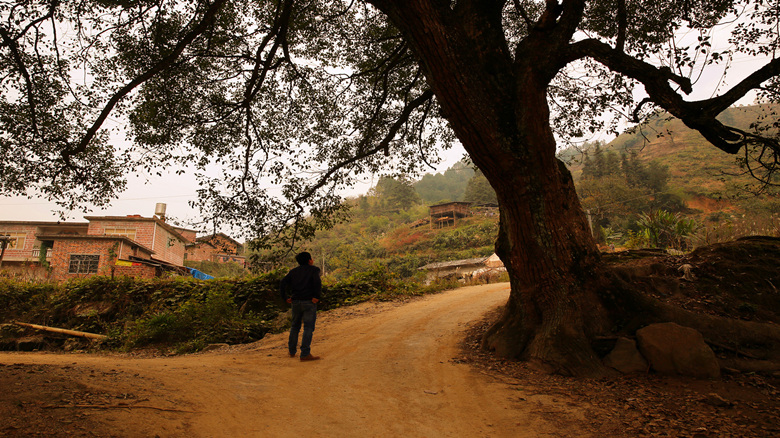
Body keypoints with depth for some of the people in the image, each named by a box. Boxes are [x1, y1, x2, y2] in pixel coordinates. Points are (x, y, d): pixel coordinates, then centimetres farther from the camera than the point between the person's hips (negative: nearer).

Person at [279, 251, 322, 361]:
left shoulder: (293, 271, 13)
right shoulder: (313, 269, 0)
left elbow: (282, 283, 4)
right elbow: (317, 282, -19)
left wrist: (285, 298, 6)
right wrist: (317, 296, -15)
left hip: (295, 302, 5)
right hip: (309, 302, -5)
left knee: (295, 326, 20)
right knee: (308, 327, -3)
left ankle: (292, 351, 26)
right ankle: (305, 354, -6)